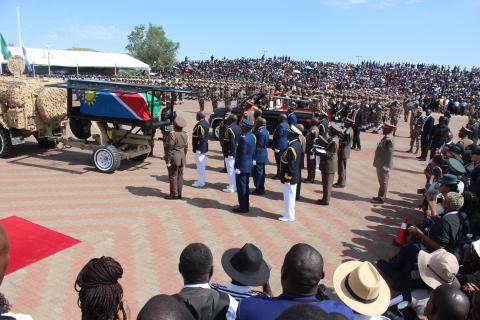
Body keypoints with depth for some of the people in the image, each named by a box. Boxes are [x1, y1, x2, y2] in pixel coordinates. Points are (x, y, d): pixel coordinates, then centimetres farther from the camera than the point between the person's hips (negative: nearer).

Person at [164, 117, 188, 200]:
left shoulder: (172, 134, -15)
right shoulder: (184, 135, 8)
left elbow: (170, 149, -16)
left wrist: (168, 160, -12)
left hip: (174, 158, -7)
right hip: (182, 158, 8)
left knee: (173, 176, 0)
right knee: (180, 176, 11)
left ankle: (174, 194, 3)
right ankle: (179, 194, 17)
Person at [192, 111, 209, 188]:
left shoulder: (199, 125, -20)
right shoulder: (206, 123, 9)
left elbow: (200, 138, -23)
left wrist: (195, 148, -19)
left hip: (199, 148, -10)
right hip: (204, 147, 10)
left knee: (200, 164, -3)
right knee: (202, 164, 17)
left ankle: (200, 182, 4)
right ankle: (201, 180, 26)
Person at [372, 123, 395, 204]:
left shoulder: (388, 140, -19)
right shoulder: (385, 138, 9)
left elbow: (390, 154, -20)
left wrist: (387, 166, -18)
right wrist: (377, 162, 15)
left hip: (384, 165, -9)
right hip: (380, 164, 9)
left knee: (383, 182, 1)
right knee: (382, 181, 17)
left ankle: (381, 198, 9)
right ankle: (381, 196, 27)